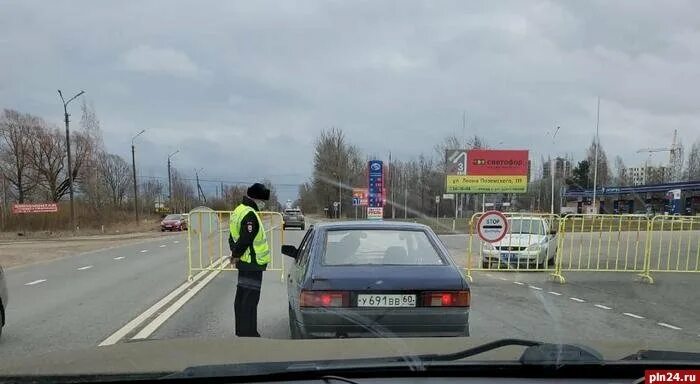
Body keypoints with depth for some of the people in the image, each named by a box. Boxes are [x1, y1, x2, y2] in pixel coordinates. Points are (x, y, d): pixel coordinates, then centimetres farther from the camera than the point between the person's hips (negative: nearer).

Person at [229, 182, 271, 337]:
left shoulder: (239, 210, 13)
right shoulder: (250, 215, -20)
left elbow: (233, 237, 19)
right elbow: (245, 240, -26)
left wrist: (235, 253, 12)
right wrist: (236, 255, -11)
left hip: (245, 262, 10)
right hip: (253, 263, -10)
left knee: (242, 297, 17)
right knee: (250, 298, -5)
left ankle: (241, 330, 28)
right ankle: (249, 334, 0)